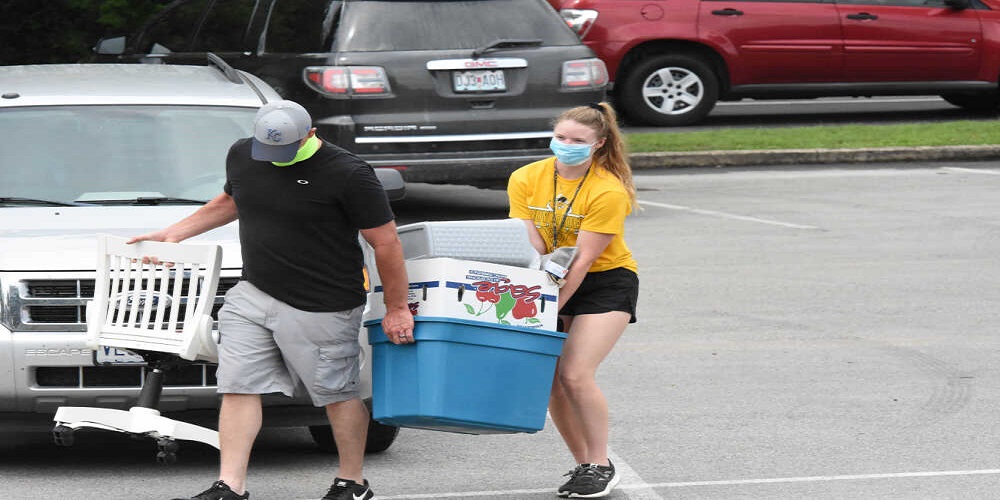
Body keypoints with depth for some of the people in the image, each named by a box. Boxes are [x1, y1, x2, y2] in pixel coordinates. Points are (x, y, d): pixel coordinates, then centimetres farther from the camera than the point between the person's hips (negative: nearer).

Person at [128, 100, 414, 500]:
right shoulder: (242, 155, 4)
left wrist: (396, 309, -5)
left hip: (322, 309, -6)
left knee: (337, 394, 5)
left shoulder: (348, 175, -15)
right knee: (237, 387, -1)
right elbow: (230, 202, 26)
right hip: (253, 295, 6)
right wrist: (173, 234, 21)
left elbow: (386, 243, -9)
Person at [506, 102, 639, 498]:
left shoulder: (609, 191, -20)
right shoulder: (526, 180, -6)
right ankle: (583, 464, 9)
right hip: (551, 285, 5)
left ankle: (601, 466, -5)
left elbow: (582, 260, -22)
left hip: (605, 283, -5)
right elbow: (531, 248, -9)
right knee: (549, 378, -6)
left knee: (575, 374, -18)